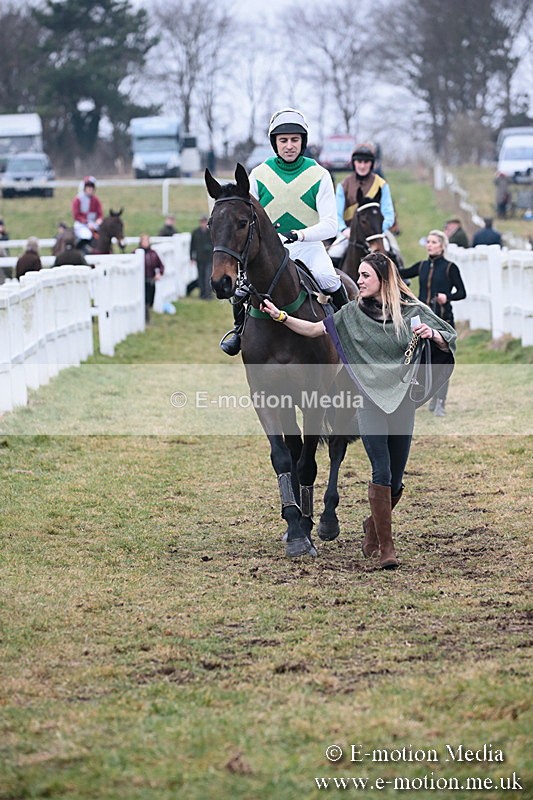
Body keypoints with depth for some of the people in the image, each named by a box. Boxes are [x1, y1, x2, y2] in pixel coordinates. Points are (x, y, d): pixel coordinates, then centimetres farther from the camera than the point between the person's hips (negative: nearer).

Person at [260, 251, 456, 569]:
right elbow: (314, 329, 6)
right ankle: (386, 547, -7)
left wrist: (433, 334, -20)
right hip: (371, 401, 0)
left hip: (402, 401, 0)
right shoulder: (354, 313, 4)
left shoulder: (413, 311, 0)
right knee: (382, 473, -13)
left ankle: (374, 524, 35)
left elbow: (448, 342, 1)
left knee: (396, 479, 6)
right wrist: (280, 316, -3)